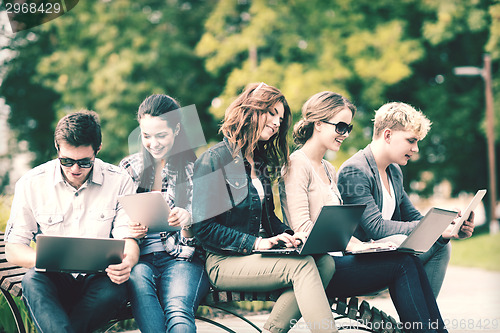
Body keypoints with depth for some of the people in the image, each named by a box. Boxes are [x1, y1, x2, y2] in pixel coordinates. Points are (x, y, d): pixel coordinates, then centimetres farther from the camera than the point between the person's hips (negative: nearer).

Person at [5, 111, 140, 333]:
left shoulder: (119, 182, 2)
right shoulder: (31, 184, 0)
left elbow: (128, 239, -1)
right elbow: (13, 250, 1)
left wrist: (126, 262, -28)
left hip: (98, 281, 0)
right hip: (54, 281, 0)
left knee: (115, 289, -35)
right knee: (33, 281, -35)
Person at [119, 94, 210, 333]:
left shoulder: (194, 168, 8)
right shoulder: (129, 168, 15)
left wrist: (188, 221, -18)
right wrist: (130, 231, -8)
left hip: (183, 259, -2)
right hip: (140, 259, 2)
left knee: (178, 310, -35)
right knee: (139, 278, -37)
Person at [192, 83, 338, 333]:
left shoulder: (261, 162, 18)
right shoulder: (215, 160, -8)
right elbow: (203, 227, -13)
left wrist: (287, 236, -2)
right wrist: (255, 243, -20)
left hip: (257, 256, 8)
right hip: (224, 262, -8)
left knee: (324, 262, -19)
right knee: (303, 266, -29)